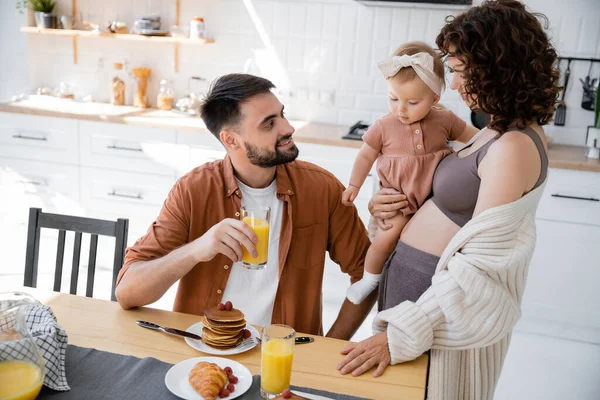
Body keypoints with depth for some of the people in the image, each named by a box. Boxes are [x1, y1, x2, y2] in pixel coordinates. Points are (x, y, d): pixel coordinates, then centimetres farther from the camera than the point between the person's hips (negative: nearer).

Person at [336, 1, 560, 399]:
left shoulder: (513, 147, -24)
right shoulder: (513, 129, 5)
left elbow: (479, 265, -27)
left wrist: (399, 336, -25)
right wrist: (382, 204, -4)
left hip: (448, 302, -9)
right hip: (425, 276, 9)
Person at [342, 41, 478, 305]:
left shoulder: (445, 121, -6)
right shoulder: (384, 127, -8)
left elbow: (473, 136, 10)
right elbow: (366, 156, 4)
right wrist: (354, 186, 6)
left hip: (436, 194, 2)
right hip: (399, 195, -2)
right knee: (385, 238, -15)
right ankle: (370, 278, 11)